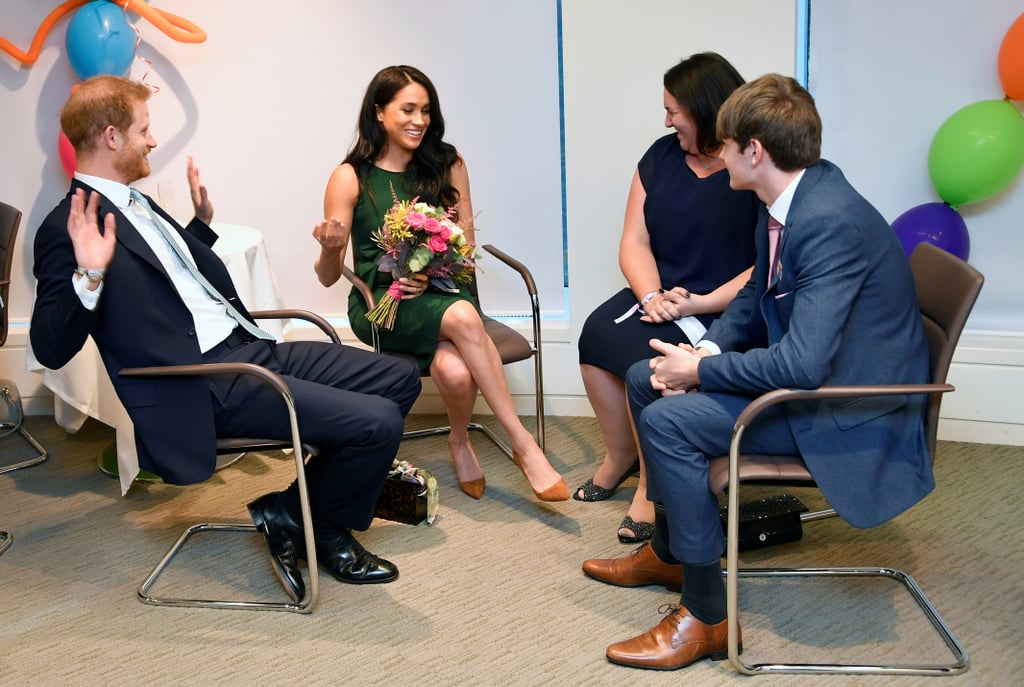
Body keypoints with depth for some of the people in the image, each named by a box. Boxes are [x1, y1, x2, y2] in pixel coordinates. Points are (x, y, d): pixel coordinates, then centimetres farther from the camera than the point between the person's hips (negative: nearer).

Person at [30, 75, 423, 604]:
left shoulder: (134, 204, 18)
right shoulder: (67, 228, -10)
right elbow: (51, 349, -17)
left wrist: (202, 222, 27)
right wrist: (88, 276, -30)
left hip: (248, 347, 10)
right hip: (206, 389, -10)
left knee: (399, 378, 8)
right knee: (377, 421, -20)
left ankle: (304, 510, 15)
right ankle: (296, 518, 7)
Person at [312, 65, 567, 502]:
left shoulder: (448, 165, 6)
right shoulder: (350, 178, -1)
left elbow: (466, 246, 9)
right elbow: (328, 277, 0)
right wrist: (329, 248, -23)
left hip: (441, 292, 2)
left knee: (455, 370, -35)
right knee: (462, 317, -35)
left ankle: (460, 442, -4)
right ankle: (524, 446, -28)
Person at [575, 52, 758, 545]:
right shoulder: (662, 155, 11)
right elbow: (634, 240, 8)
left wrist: (700, 303, -21)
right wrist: (651, 295, -11)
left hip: (725, 313, -6)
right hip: (659, 297, 6)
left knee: (648, 357, -29)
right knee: (596, 332, -20)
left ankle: (653, 486, -11)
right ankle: (619, 457, 1)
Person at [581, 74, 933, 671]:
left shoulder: (832, 222, -28)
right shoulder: (788, 201, 2)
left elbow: (802, 364, -34)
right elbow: (755, 300, 17)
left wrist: (702, 371, -19)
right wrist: (706, 350, -3)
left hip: (850, 412, -10)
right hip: (806, 369, 10)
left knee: (669, 419, -23)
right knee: (646, 379, 12)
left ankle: (706, 616, -12)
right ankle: (669, 550, 27)